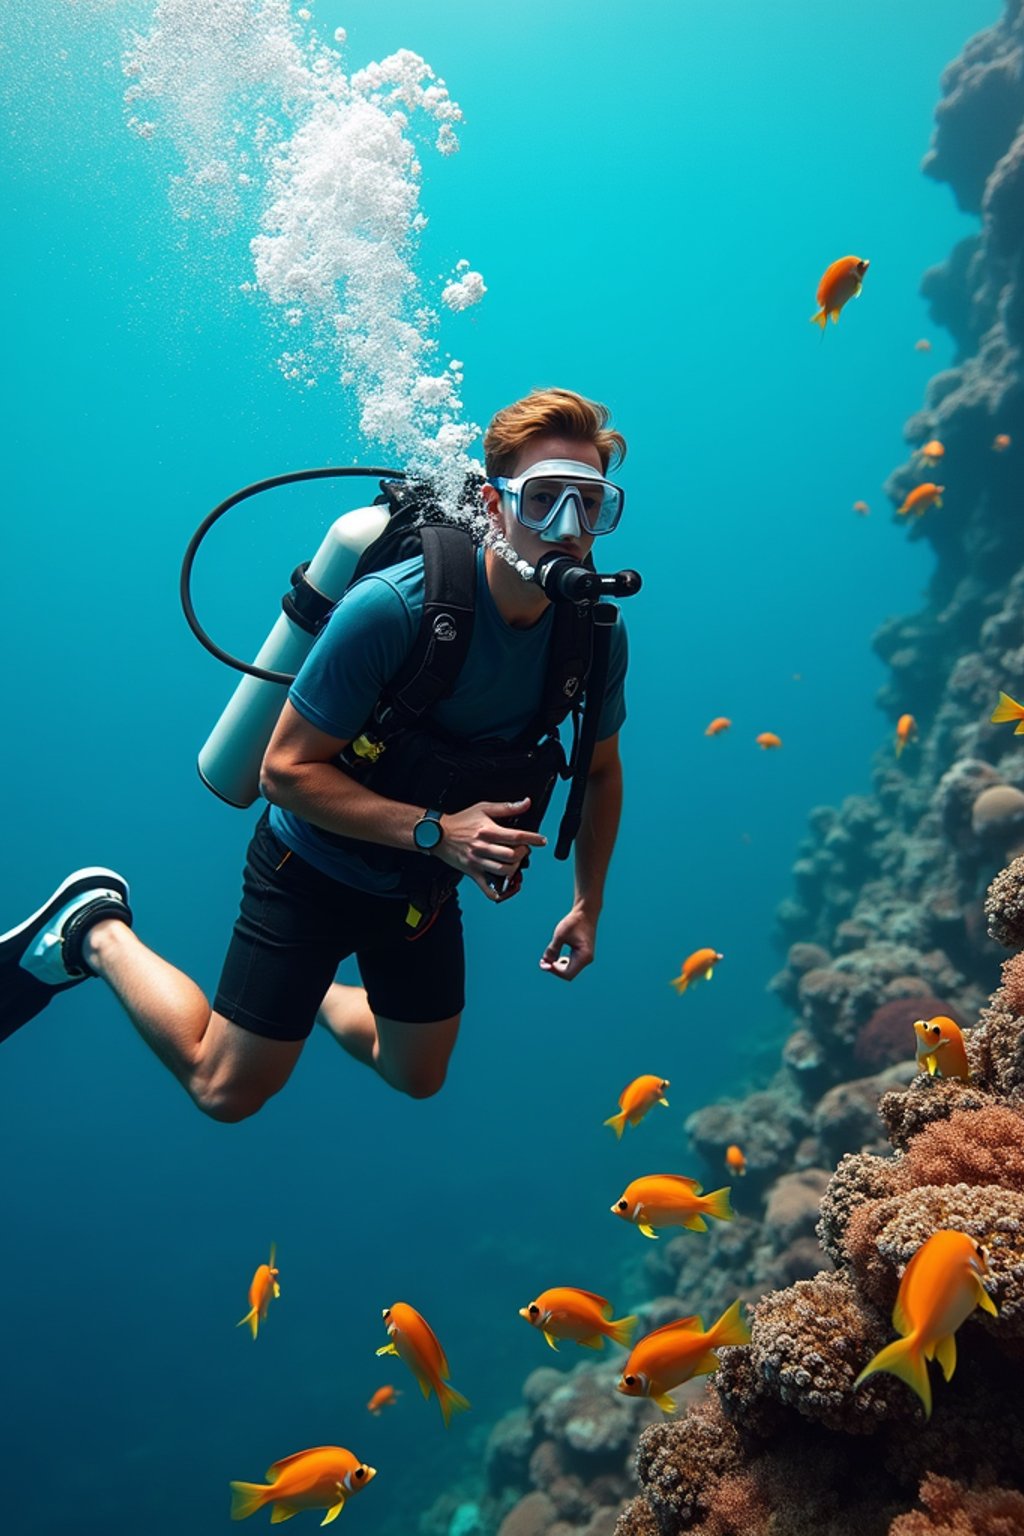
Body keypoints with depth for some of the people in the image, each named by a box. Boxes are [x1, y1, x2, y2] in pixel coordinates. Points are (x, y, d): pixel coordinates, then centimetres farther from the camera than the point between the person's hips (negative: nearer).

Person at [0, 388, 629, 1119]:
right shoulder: (390, 609, -32)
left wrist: (588, 903, 1)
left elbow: (601, 768, 5)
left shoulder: (597, 633, -14)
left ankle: (314, 993, 46)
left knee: (419, 1080, 20)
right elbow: (286, 771, -26)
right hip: (315, 871, -5)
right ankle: (97, 930, 24)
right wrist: (435, 829, -34)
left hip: (425, 881, 6)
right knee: (228, 1091, 5)